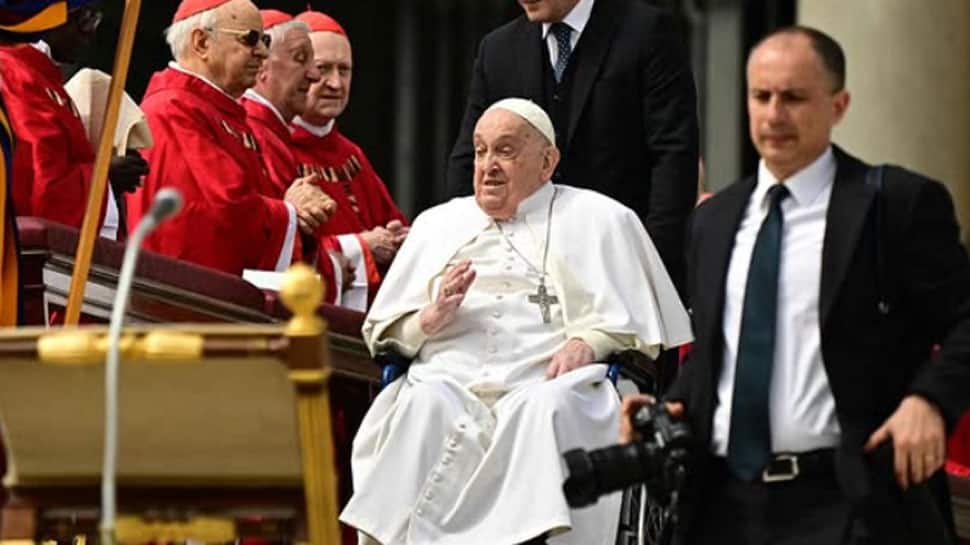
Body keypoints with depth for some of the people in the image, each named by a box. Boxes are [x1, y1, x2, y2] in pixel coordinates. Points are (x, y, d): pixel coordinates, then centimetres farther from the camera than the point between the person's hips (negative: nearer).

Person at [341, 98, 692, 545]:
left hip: (546, 386, -2)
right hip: (449, 378, 2)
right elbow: (384, 332, 25)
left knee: (543, 411, -37)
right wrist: (430, 319, 2)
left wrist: (589, 343, -8)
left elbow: (639, 323, 12)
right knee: (422, 406, -33)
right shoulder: (438, 224, 30)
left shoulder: (599, 220, 21)